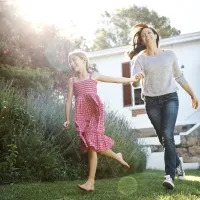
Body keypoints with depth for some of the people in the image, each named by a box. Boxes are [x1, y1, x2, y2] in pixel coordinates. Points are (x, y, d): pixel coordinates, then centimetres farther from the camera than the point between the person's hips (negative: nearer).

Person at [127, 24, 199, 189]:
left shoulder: (169, 54, 6)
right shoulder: (140, 58, 0)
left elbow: (179, 77, 16)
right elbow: (134, 83, -12)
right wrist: (136, 79, -37)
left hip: (170, 98, -1)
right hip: (151, 102, 1)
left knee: (168, 134, -18)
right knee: (163, 138, 7)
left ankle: (170, 175, -19)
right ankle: (177, 163, 32)